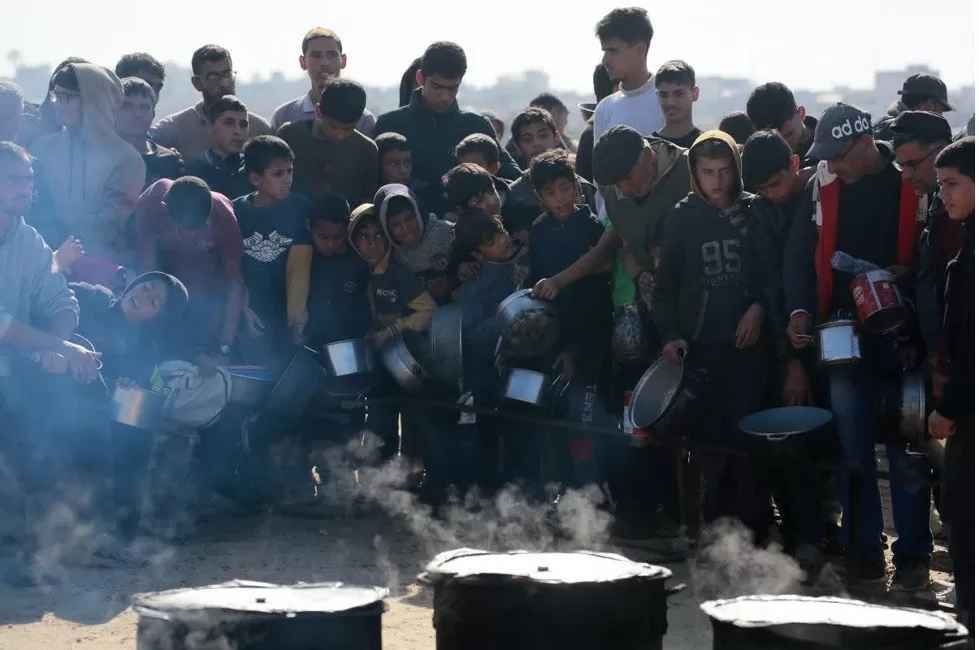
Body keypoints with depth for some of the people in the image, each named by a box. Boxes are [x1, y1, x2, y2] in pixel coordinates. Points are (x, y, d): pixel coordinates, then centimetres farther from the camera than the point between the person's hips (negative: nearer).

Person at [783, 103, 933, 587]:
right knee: (851, 447, 6)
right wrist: (799, 310, -4)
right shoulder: (822, 187, 5)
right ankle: (863, 552, 15)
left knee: (905, 448, 2)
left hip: (900, 335, -3)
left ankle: (913, 555, 10)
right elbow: (800, 254, 8)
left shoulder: (910, 183, -5)